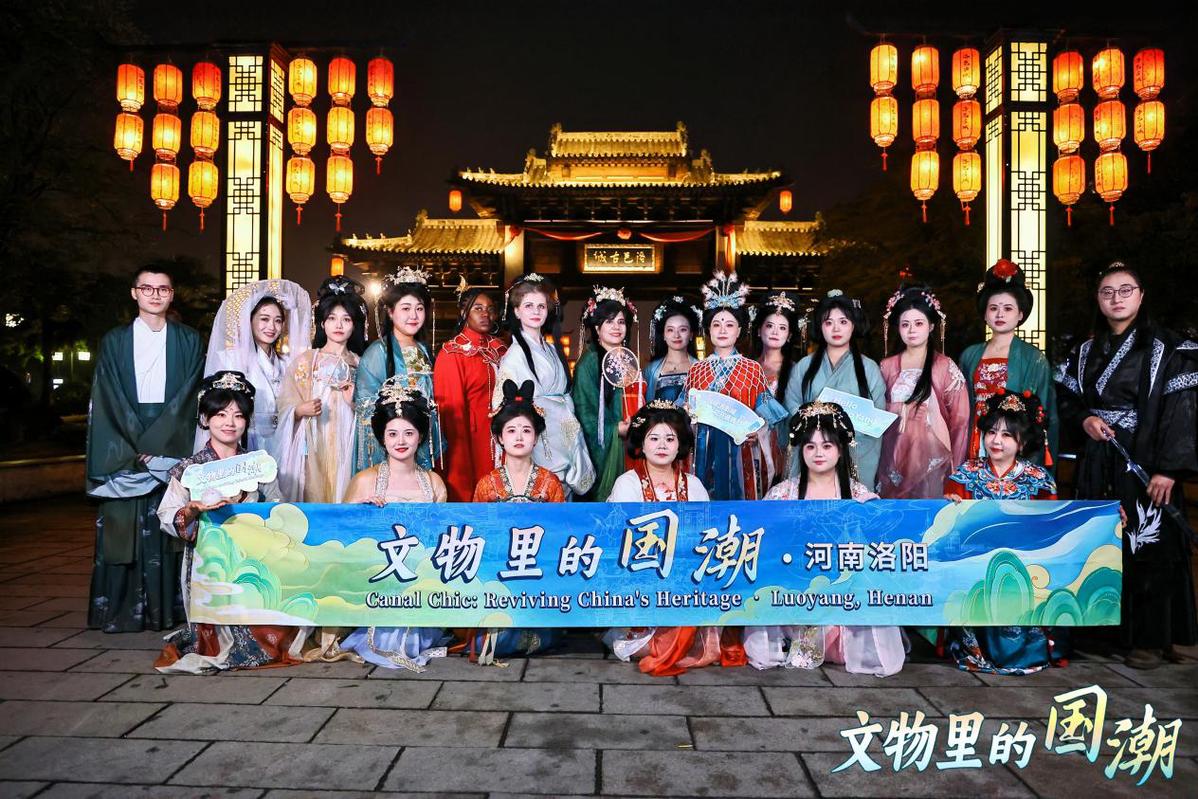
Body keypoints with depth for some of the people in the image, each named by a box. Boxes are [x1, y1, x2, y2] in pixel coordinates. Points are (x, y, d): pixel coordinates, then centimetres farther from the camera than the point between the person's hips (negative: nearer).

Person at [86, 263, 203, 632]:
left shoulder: (189, 341, 9)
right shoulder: (114, 341, 10)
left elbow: (189, 397, 1)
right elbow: (108, 401, 3)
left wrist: (154, 443, -10)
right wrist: (137, 448, -9)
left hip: (173, 449, 0)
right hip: (123, 452, 1)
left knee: (168, 531, -1)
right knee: (122, 529, -1)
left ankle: (168, 610, 5)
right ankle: (120, 611, 7)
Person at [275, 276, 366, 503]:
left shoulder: (359, 364, 9)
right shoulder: (304, 361, 3)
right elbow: (285, 407, 1)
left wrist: (354, 402, -5)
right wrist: (301, 410, -18)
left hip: (346, 449, 2)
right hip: (312, 450, -2)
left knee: (343, 498, 2)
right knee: (311, 499, -2)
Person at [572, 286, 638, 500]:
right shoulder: (589, 362, -9)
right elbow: (584, 412, -12)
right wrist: (615, 430, -13)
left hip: (625, 448, 6)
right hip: (600, 448, -6)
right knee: (600, 494, -1)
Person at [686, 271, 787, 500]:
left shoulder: (753, 369, 5)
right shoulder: (696, 370, 10)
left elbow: (766, 415, 4)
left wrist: (756, 430, -13)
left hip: (740, 450, -1)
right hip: (704, 450, 1)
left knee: (739, 496, 1)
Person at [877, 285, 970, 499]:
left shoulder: (945, 368, -2)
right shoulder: (886, 367, 6)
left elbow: (959, 422, -2)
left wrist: (953, 467, -3)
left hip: (931, 457, -3)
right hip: (893, 458, 3)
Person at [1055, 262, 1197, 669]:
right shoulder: (1085, 352, 12)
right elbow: (1067, 401, 17)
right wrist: (1084, 420, -5)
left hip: (1145, 463, -4)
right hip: (1097, 465, 5)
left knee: (1148, 545, -1)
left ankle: (1151, 639, 10)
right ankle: (1109, 626, 19)